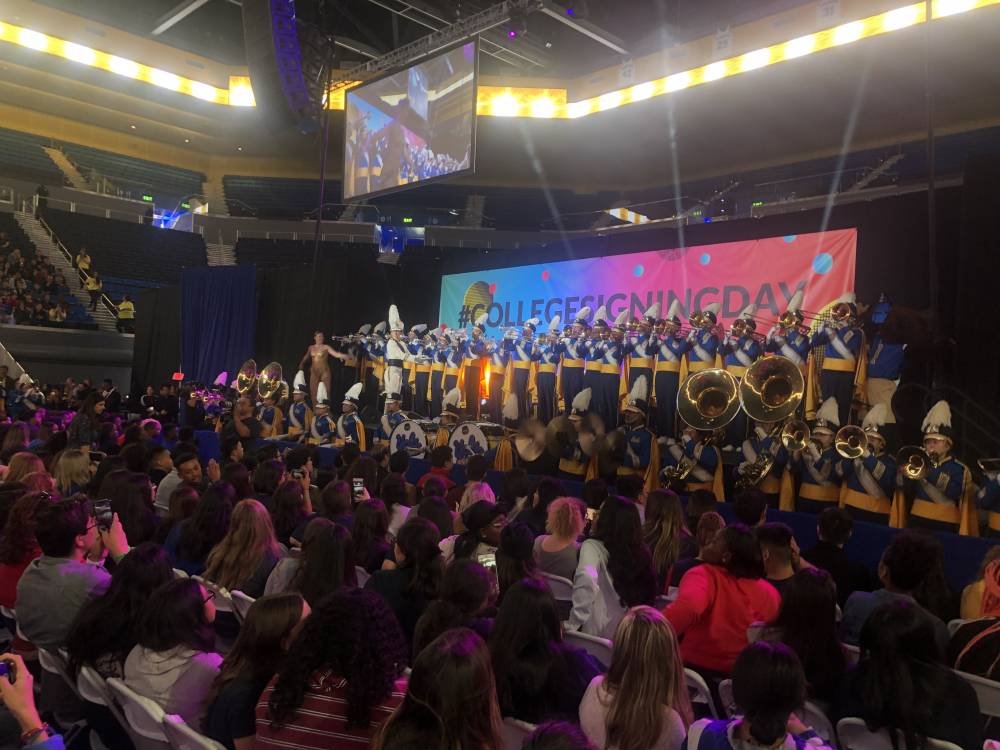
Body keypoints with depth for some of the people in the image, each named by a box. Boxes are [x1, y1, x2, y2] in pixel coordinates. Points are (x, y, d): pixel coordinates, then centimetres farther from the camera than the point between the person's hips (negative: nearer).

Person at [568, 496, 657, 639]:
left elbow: (586, 579, -34)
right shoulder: (642, 552, -3)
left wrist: (574, 623, -26)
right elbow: (650, 595, 5)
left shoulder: (593, 546, -16)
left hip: (599, 634, -5)